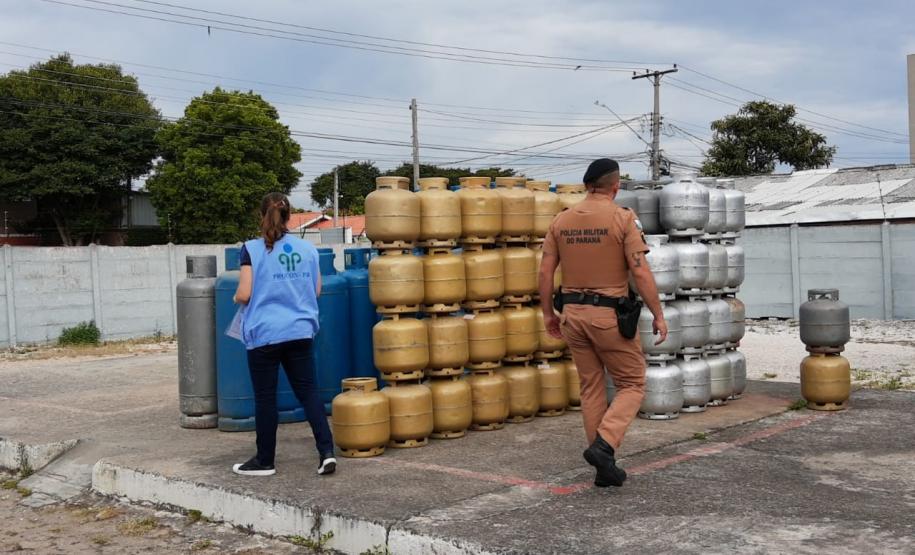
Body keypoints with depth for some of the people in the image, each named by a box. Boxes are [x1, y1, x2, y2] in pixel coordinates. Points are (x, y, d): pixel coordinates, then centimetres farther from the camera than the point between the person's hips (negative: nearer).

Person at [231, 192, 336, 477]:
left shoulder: (252, 249, -7)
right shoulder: (307, 248, 4)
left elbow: (244, 295, -10)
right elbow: (316, 291, 10)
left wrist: (236, 297, 12)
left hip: (265, 333, -3)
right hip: (300, 333, 3)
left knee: (265, 398, 6)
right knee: (308, 391, 9)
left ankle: (264, 461, 17)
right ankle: (326, 451, 0)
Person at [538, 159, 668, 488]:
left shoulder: (562, 220, 5)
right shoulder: (623, 218, -9)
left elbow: (545, 271, 5)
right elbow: (640, 272, -13)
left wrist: (548, 313, 15)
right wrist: (658, 315, -6)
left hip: (573, 313, 5)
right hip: (609, 314, -5)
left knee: (591, 388, 14)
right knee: (632, 384, 9)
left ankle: (604, 467, 17)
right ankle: (603, 445, -11)